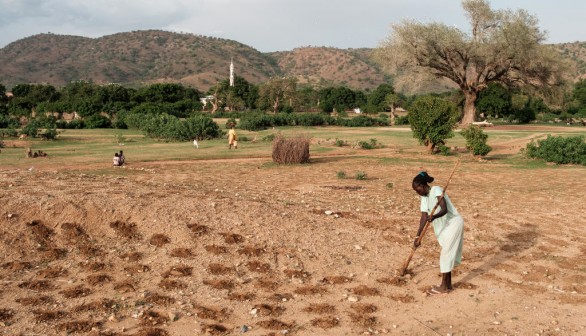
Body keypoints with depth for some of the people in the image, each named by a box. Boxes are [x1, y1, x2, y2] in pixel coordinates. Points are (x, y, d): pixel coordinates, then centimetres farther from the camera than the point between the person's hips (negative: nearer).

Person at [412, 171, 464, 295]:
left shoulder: (436, 190, -18)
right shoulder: (424, 198, 6)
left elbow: (444, 209, -27)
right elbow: (424, 217, -1)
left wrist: (434, 216, -46)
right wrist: (418, 236, -8)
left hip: (454, 223, -9)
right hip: (444, 226, 9)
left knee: (446, 254, -6)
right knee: (447, 254, 13)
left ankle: (444, 287, 0)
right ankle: (448, 284, 22)